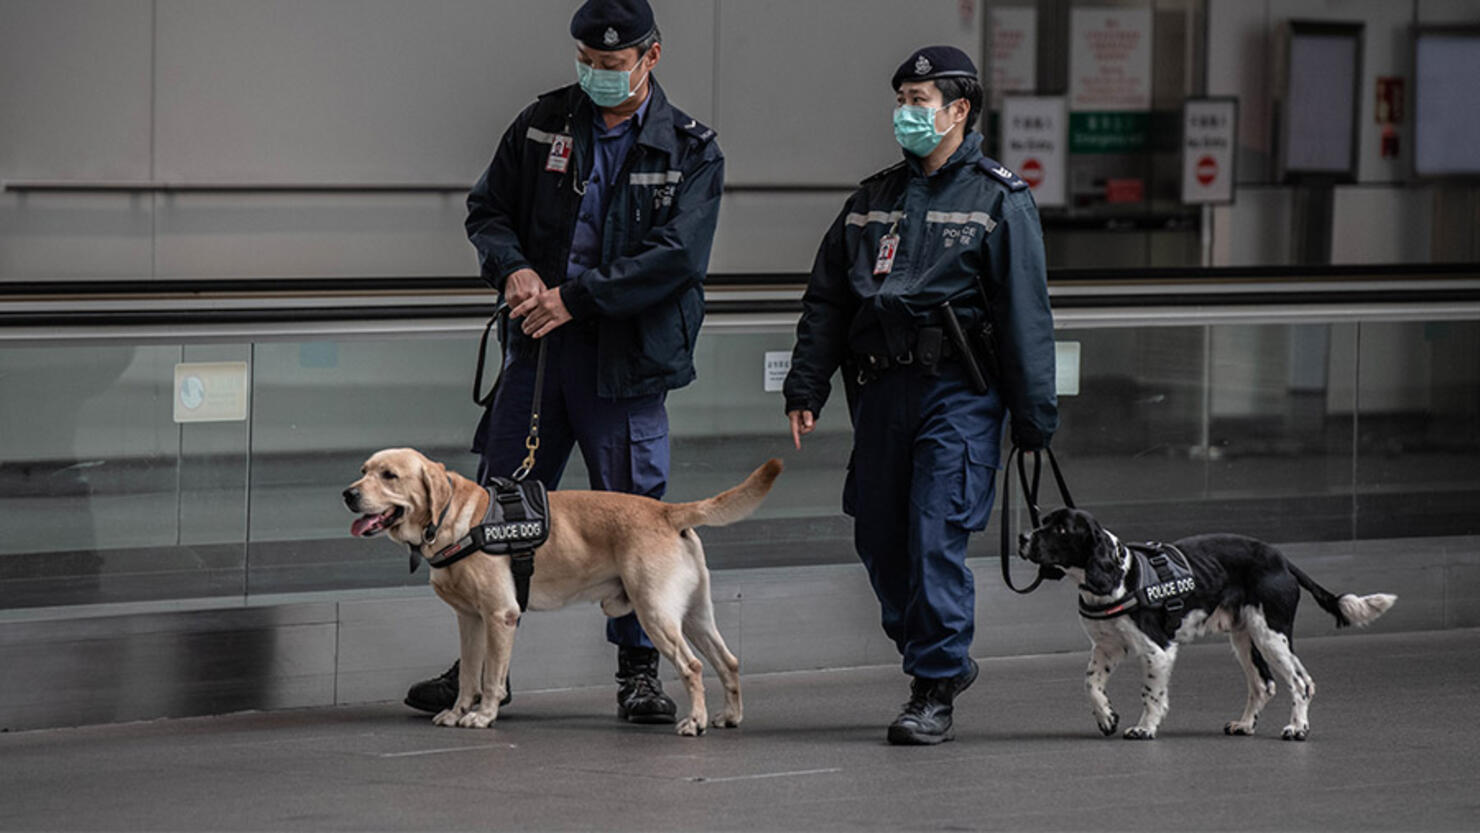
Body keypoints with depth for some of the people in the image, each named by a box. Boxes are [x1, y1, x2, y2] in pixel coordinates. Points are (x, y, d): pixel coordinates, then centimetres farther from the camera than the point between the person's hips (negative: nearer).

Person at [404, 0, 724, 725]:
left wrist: (575, 298, -18)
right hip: (538, 346, 3)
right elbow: (488, 209, 13)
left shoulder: (691, 151, -2)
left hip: (625, 358, -3)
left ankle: (640, 670, 14)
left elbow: (677, 256, -13)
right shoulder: (542, 124, 8)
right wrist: (514, 269, -8)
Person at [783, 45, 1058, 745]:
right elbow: (825, 301, 17)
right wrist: (805, 389, 7)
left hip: (958, 394, -6)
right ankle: (945, 660, 26)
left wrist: (1034, 417, -9)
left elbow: (1025, 313, -4)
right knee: (879, 540, 7)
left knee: (936, 538, -12)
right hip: (881, 391, 6)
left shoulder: (1000, 200, 1)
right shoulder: (873, 200, 16)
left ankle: (935, 691, -5)